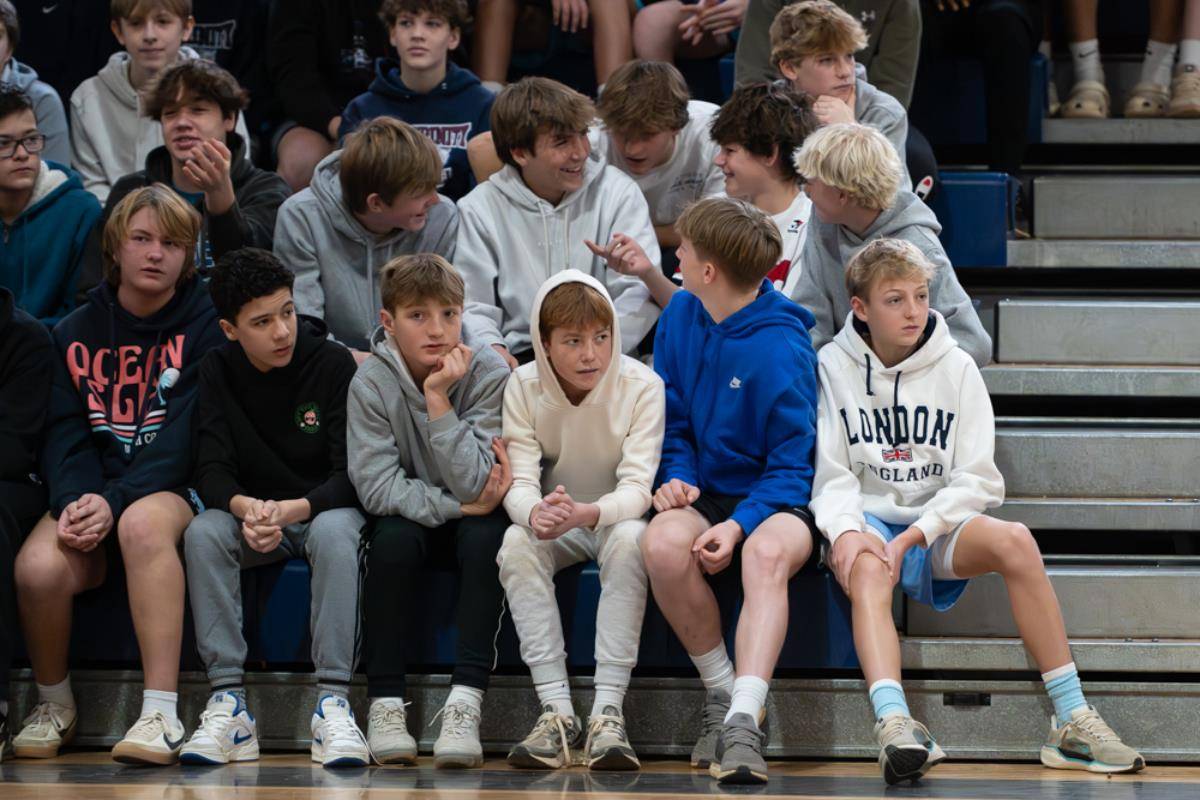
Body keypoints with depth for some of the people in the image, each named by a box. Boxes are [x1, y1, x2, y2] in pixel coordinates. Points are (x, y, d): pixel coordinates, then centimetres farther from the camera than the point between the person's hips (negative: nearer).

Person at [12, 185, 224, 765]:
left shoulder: (203, 326, 2)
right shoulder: (76, 332, 12)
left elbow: (184, 435, -9)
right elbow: (65, 434, 4)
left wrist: (116, 502, -22)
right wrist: (74, 501, -18)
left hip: (171, 489, -3)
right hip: (89, 493, 3)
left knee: (143, 522, -40)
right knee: (38, 568, -30)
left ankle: (161, 714, -40)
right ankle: (53, 705, -1)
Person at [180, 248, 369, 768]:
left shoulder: (333, 363, -11)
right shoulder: (219, 371, -1)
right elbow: (211, 471, -9)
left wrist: (292, 509, -34)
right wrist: (246, 508, -32)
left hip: (324, 509, -3)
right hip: (252, 515, 3)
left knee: (336, 532, -36)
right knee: (203, 533, -28)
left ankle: (333, 701, -40)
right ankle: (228, 702, -32)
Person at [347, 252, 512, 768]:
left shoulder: (489, 374, -16)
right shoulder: (371, 383, -14)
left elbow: (471, 485, -24)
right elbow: (376, 486, -20)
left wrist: (438, 398, -30)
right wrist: (458, 505, -25)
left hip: (468, 516, 0)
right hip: (408, 518, 0)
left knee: (486, 536, -32)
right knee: (393, 538, -32)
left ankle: (465, 701, -35)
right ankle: (385, 701, -27)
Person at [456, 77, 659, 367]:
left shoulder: (618, 192, 5)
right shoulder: (479, 209, 6)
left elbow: (641, 294, -5)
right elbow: (474, 308, 5)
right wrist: (494, 351, -17)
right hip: (520, 361, 0)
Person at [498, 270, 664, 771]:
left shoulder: (641, 386, -17)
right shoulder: (523, 387, -11)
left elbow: (637, 487, -23)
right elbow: (521, 482, -16)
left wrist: (585, 514, -45)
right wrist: (537, 513, -43)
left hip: (615, 519, -2)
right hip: (555, 528, 2)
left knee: (630, 538, -36)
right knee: (517, 542, -30)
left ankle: (607, 710, -38)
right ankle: (556, 710, -34)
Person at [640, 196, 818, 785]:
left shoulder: (781, 348, -13)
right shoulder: (682, 316, 6)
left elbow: (793, 465, -10)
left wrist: (740, 525, -24)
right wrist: (677, 476, -5)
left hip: (774, 502, -4)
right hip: (706, 494, 4)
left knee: (767, 553, -40)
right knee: (663, 543, -32)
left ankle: (744, 716, -50)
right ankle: (721, 691, -15)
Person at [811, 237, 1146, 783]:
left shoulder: (955, 368, 3)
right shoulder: (833, 367, 3)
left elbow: (975, 479, -2)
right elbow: (830, 475, -1)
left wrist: (913, 536, -16)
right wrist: (846, 532, -22)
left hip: (939, 524, 1)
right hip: (865, 521, -1)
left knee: (1013, 540, -29)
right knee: (865, 572, -37)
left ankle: (1072, 722, -28)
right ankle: (894, 724, -59)